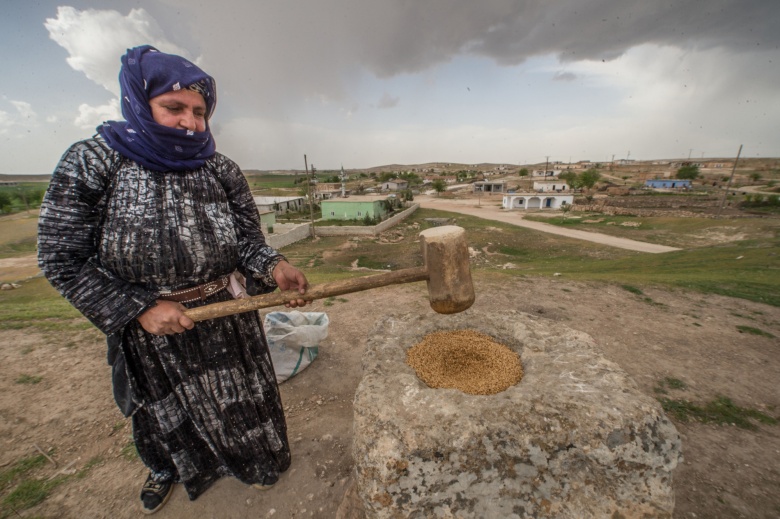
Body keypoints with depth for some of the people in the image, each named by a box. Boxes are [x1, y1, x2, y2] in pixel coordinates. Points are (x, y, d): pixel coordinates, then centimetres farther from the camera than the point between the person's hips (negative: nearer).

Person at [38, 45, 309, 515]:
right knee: (165, 409, 26)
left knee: (240, 395, 20)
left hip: (227, 315, 1)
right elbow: (63, 259, -10)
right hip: (148, 327, 0)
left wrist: (273, 268, -28)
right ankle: (170, 468, 60)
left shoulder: (223, 171, -7)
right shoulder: (91, 163, -12)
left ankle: (253, 457, 52)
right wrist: (138, 309, -18)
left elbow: (248, 240, -7)